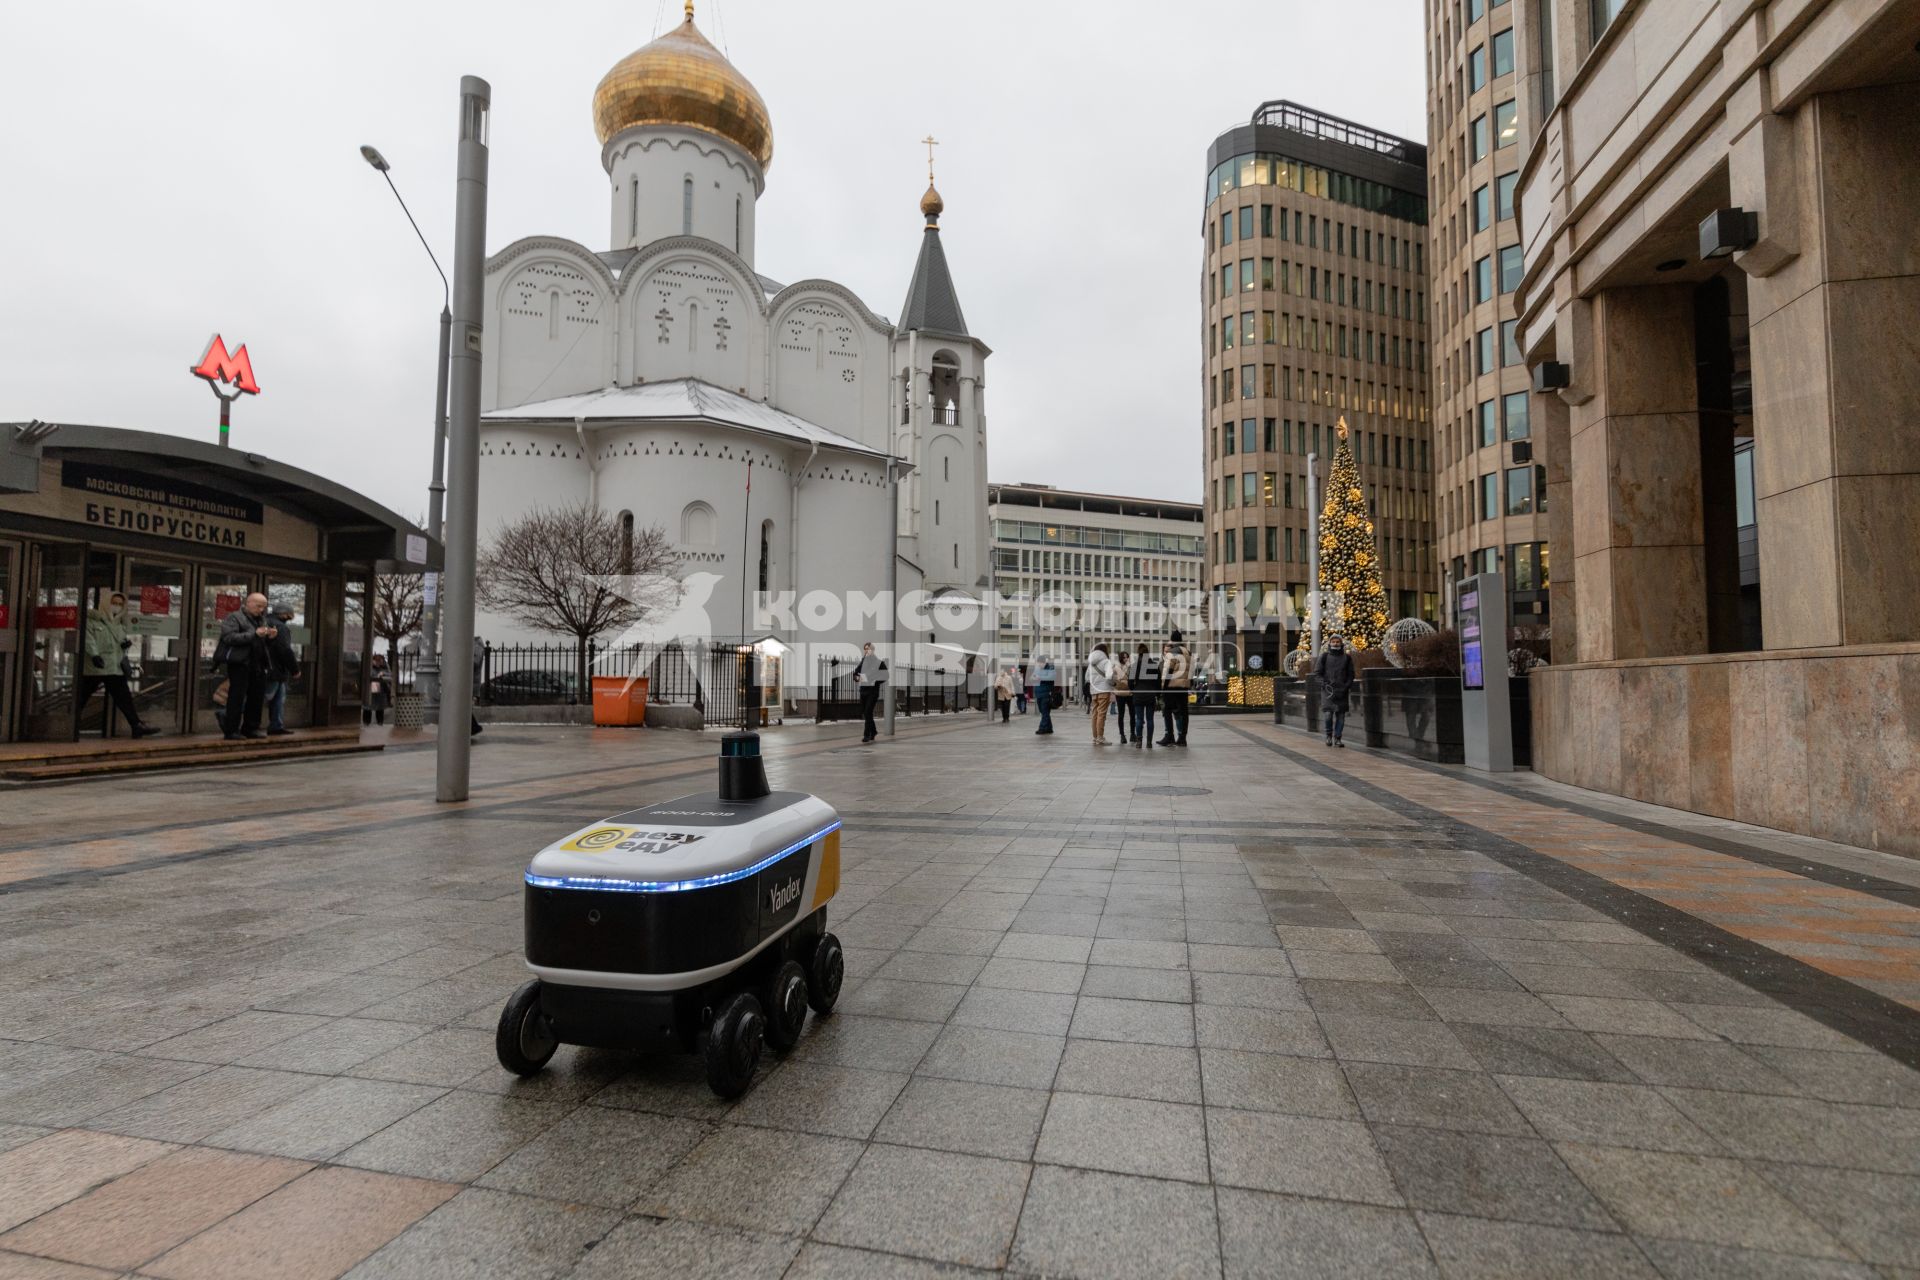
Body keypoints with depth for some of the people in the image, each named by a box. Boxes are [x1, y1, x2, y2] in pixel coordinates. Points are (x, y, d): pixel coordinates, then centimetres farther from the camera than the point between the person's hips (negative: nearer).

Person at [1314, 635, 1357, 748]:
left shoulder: (1347, 658, 9)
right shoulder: (1324, 657, 5)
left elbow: (1350, 675, 11)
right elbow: (1317, 673, 4)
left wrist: (1346, 687, -4)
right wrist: (1325, 684, -9)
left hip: (1342, 692, 2)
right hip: (1328, 690, -2)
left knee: (1340, 716, 2)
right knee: (1328, 714, -12)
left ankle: (1337, 739, 12)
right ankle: (1329, 736, 9)